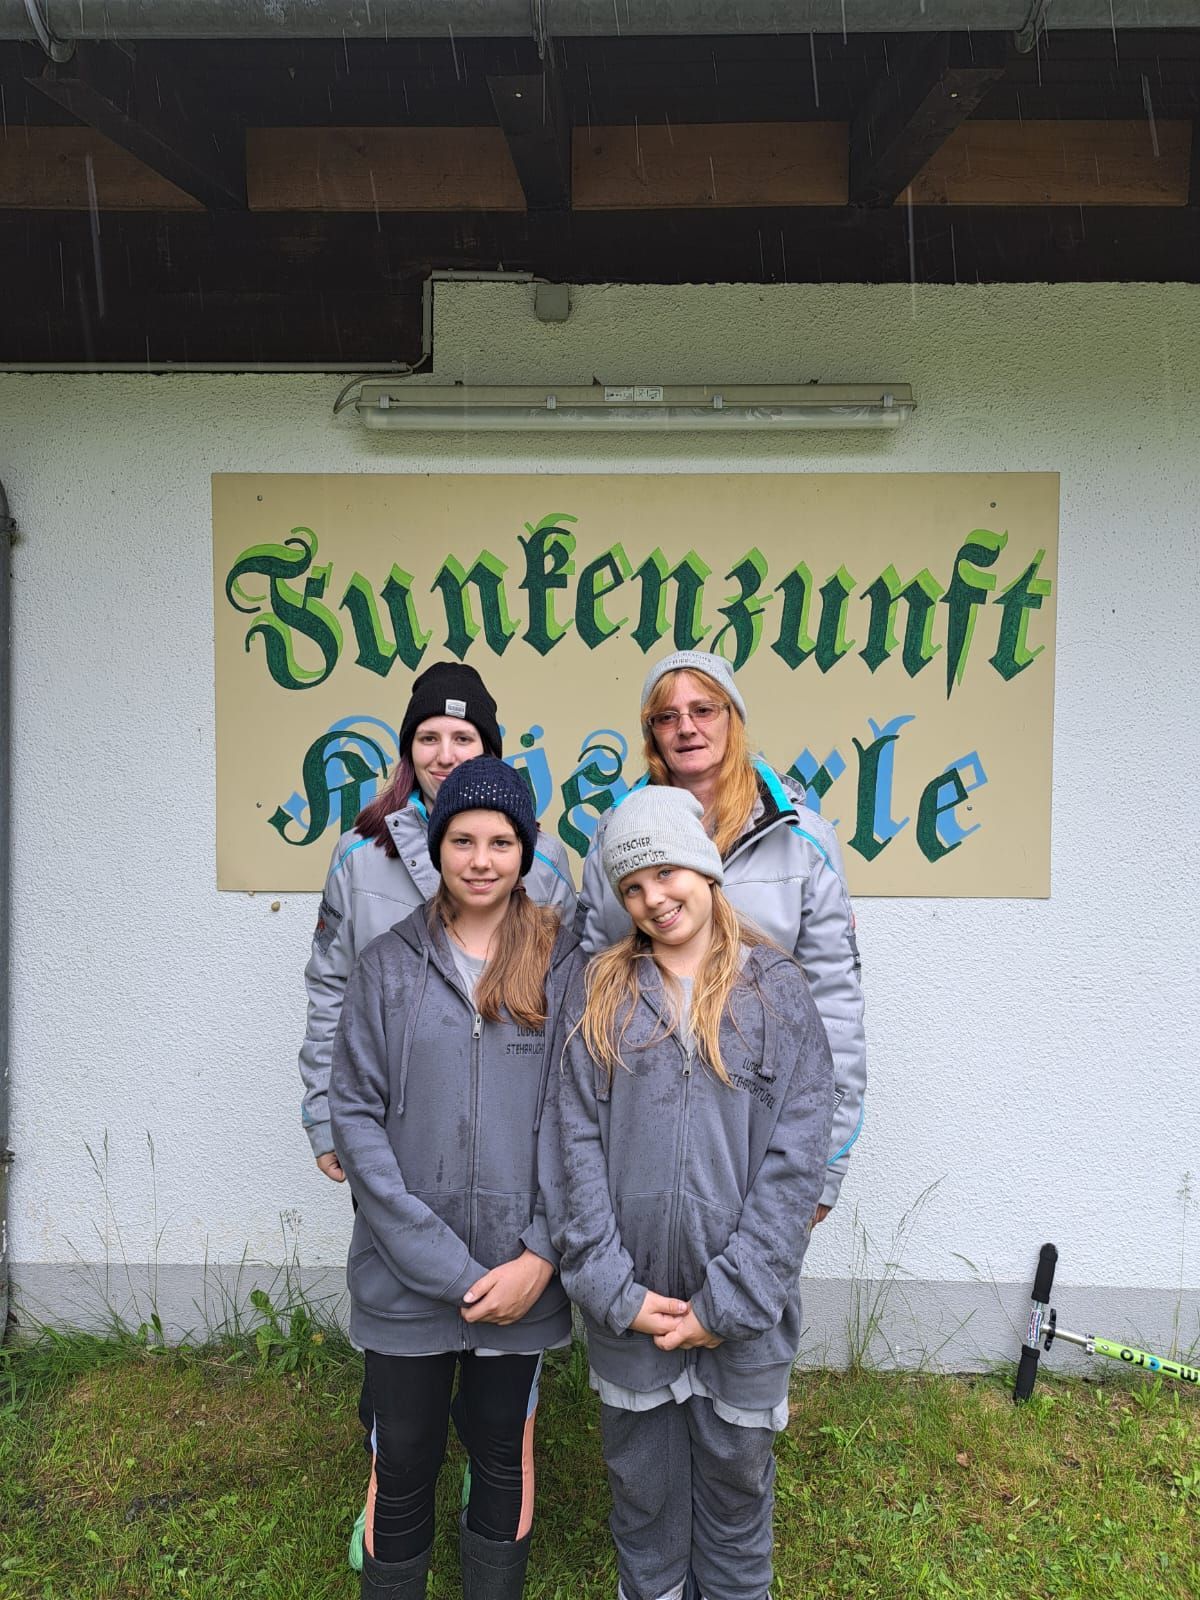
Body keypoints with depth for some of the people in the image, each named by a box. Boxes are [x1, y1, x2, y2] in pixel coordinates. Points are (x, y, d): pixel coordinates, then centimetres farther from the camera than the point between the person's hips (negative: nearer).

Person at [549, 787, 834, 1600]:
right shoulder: (600, 992, 0)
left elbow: (795, 1157, -9)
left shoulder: (778, 990, -5)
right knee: (642, 1476, 19)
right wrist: (614, 1287, -11)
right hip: (631, 1302, 2)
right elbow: (578, 1142, -4)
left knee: (737, 1472, 18)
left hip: (743, 1300, -1)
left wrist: (728, 1300, -12)